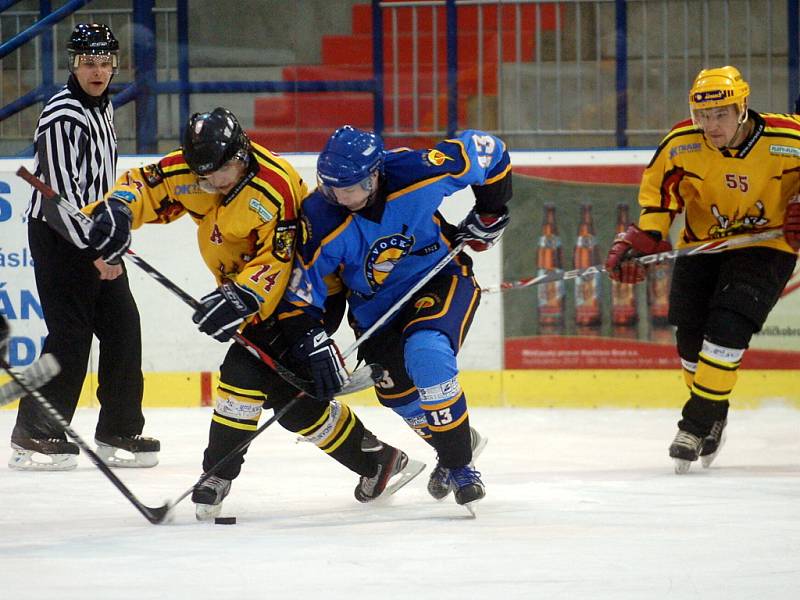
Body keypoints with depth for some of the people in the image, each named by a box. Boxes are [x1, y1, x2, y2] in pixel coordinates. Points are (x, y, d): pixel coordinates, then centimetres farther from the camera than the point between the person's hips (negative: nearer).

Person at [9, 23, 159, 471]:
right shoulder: (62, 117, -18)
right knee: (70, 334, -11)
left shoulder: (103, 107, 12)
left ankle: (120, 434, 15)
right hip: (58, 234, -9)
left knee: (123, 329, 7)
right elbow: (61, 191, -23)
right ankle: (34, 437, -5)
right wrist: (93, 251, -23)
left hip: (96, 236, 9)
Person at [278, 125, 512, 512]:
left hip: (440, 278, -3)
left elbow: (487, 151, -10)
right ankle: (453, 442, 35)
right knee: (397, 391, 1)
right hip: (376, 304, 3)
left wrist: (490, 213, -5)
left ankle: (459, 465, -17)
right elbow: (298, 298, -18)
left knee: (426, 352, -29)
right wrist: (314, 346, -30)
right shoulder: (321, 223, -25)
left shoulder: (417, 174, -27)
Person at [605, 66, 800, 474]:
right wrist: (642, 238, -9)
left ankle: (697, 423, -10)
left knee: (728, 328, -21)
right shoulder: (681, 145, -15)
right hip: (703, 244, 4)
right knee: (690, 335, 2)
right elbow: (658, 188, 0)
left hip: (766, 245, -4)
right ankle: (713, 418, 26)